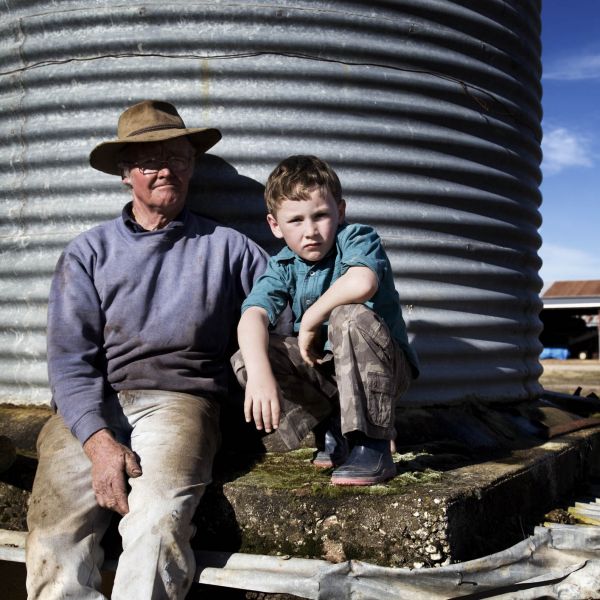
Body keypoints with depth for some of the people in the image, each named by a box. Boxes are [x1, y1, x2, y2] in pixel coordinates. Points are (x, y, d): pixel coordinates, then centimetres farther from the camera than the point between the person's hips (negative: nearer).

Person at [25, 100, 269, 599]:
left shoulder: (226, 247, 14)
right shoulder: (89, 252, 13)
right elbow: (69, 356, 4)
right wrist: (98, 440, -12)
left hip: (179, 396, -1)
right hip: (92, 407, 1)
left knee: (158, 522, -29)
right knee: (55, 535, -22)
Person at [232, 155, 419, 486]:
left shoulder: (357, 238, -14)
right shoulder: (282, 267, -2)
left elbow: (361, 284, -40)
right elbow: (253, 315, -22)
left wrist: (310, 320, -24)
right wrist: (259, 373, -42)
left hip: (383, 365, -4)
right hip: (322, 366, 5)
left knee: (352, 317, -35)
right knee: (246, 357, -15)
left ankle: (372, 446, -24)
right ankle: (331, 429, -1)